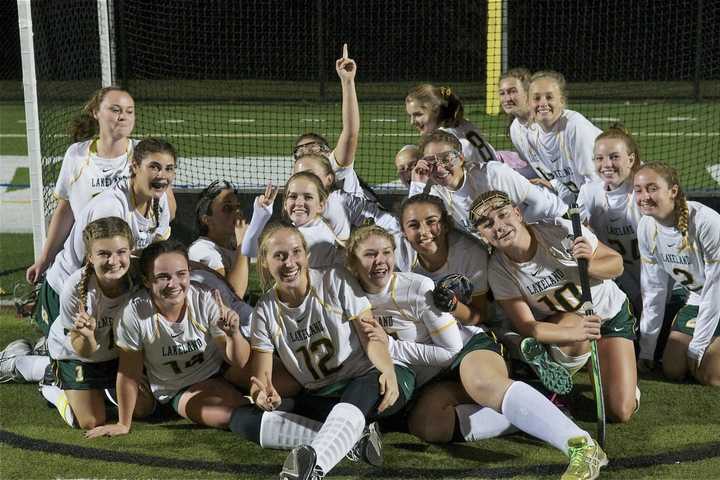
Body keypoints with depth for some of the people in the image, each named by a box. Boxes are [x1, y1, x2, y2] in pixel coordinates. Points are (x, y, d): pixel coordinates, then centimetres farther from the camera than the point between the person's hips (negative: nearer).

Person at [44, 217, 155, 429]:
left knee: (144, 409, 4)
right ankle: (54, 388, 22)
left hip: (118, 351, 3)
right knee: (92, 423, -4)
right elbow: (83, 351, -26)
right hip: (73, 354, -3)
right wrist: (87, 335, -47)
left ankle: (106, 388, 32)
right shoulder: (75, 289, -35)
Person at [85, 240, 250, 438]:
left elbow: (239, 362, -19)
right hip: (180, 391, -2)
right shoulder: (134, 312, -26)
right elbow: (129, 372, -13)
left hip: (220, 369, 2)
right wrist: (123, 424, -6)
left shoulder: (206, 300, -23)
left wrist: (234, 334, -40)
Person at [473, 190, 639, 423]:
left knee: (620, 412, -11)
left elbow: (617, 263, -14)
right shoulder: (499, 271, -18)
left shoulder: (560, 231, -25)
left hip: (611, 315, 0)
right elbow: (526, 327, -21)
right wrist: (574, 333, -40)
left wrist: (590, 266, -38)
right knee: (573, 322, -40)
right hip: (559, 324, 0)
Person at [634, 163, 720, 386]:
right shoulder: (646, 228, -11)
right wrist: (646, 349, -1)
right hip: (697, 299, 6)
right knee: (673, 369, 1)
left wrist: (697, 346, -17)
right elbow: (654, 288, -3)